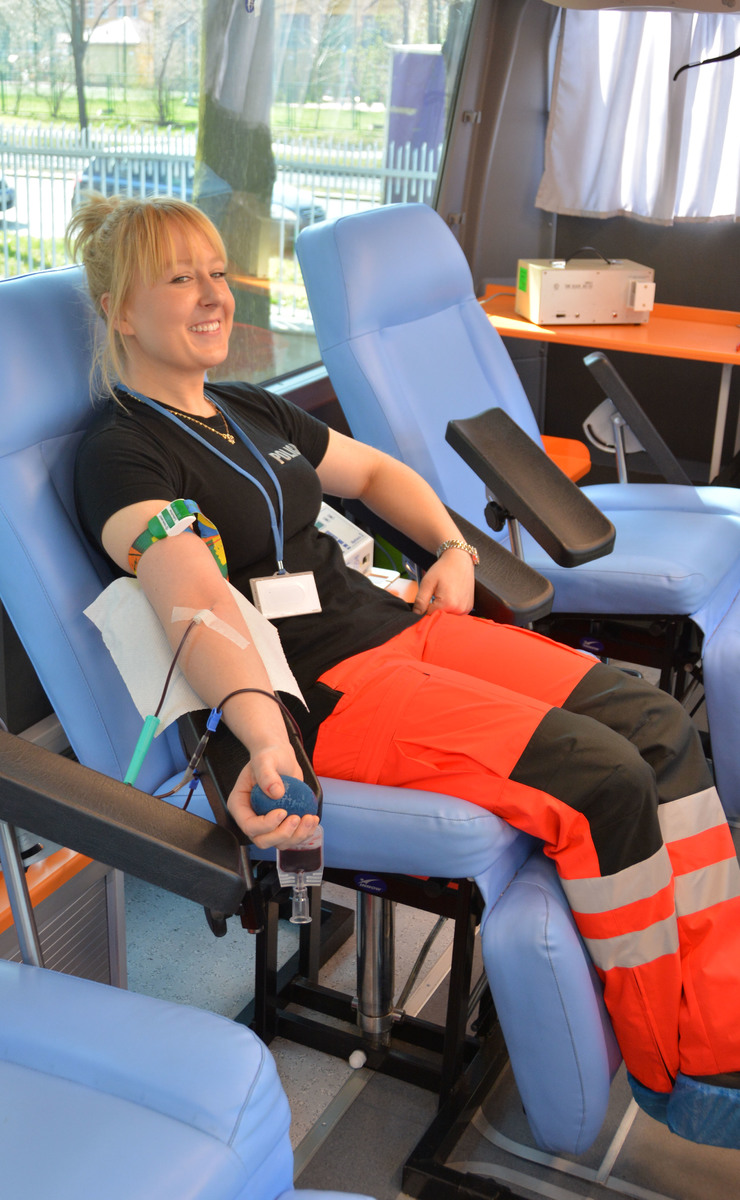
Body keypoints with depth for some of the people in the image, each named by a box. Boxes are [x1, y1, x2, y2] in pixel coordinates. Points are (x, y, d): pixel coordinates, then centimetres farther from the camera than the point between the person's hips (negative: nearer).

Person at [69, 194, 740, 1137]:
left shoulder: (249, 411, 17)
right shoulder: (122, 454, -9)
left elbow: (372, 471, 30)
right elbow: (194, 602, -27)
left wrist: (451, 548, 13)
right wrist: (265, 739, -42)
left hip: (394, 622, 9)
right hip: (317, 691, -9)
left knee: (657, 722, -6)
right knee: (603, 777, -20)